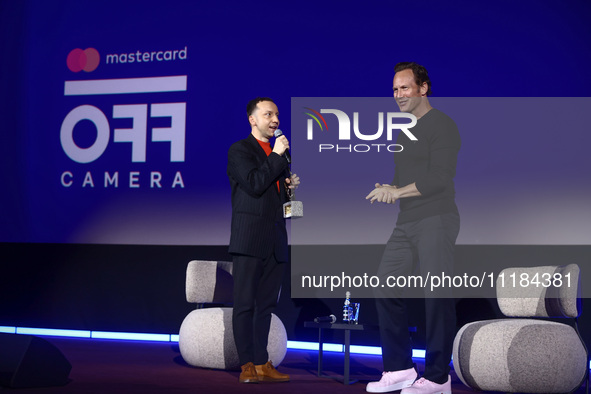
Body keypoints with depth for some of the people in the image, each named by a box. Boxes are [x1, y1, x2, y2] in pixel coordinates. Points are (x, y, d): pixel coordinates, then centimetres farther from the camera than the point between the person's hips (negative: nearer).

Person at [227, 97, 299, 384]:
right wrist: (277, 156, -11)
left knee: (266, 304, 7)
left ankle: (262, 363, 10)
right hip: (250, 239, -7)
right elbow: (254, 185, -16)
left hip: (275, 240, 7)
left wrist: (290, 186, 6)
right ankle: (247, 366, -3)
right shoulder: (239, 150, -1)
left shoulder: (279, 153, 21)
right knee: (245, 304, -4)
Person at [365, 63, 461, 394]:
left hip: (436, 220, -9)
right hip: (406, 224, 9)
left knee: (437, 296, -6)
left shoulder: (441, 124, -6)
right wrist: (388, 190, 3)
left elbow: (440, 178, -15)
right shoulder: (405, 132, 20)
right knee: (387, 288, 7)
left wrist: (396, 192, -11)